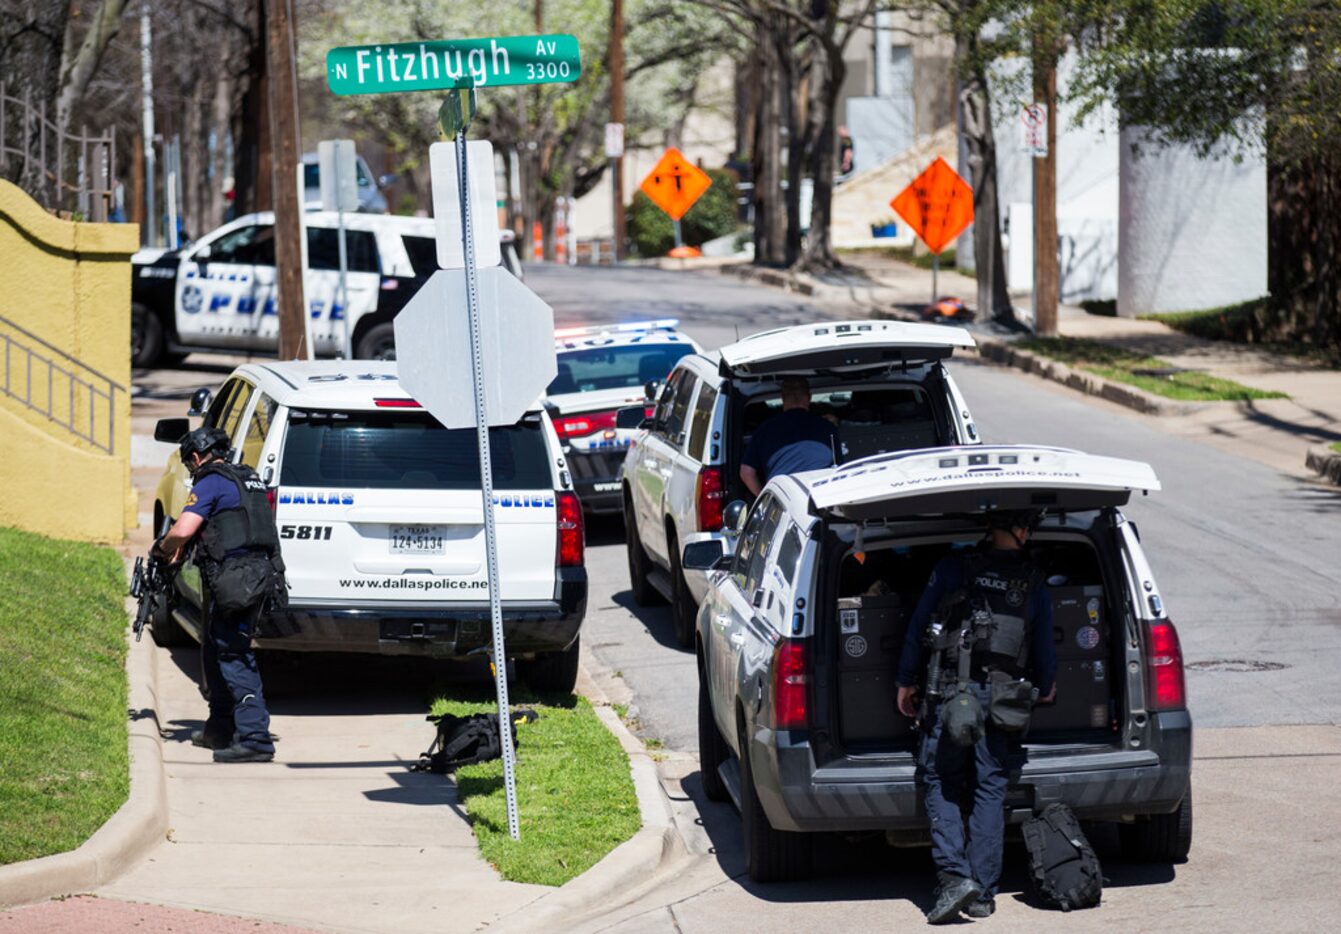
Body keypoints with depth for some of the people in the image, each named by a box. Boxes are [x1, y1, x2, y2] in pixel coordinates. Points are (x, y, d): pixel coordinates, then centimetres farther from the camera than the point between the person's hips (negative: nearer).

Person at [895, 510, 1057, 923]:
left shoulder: (953, 569, 1)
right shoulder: (1033, 586, 6)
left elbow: (918, 627, 2)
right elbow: (1044, 649, 13)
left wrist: (905, 682, 13)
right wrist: (1045, 688, 33)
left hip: (950, 691, -2)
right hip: (1001, 699, 2)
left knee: (941, 783, 5)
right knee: (990, 788, 7)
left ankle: (954, 875, -12)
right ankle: (982, 892, 4)